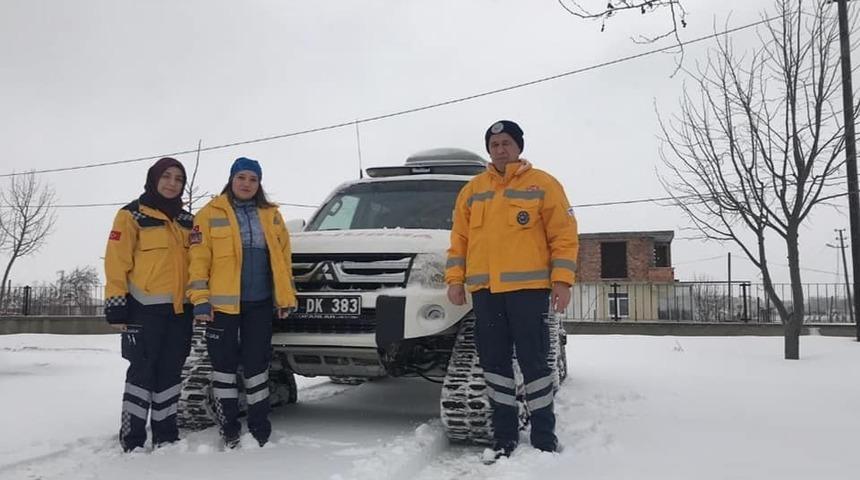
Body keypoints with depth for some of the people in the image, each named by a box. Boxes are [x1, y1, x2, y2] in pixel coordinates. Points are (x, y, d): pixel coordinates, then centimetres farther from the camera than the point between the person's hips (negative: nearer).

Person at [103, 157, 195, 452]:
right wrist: (117, 306, -12)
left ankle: (165, 434, 19)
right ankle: (132, 438, 6)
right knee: (142, 371, -3)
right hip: (146, 308, -5)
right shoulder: (133, 215, -2)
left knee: (171, 372, 10)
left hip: (180, 308, 6)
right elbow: (117, 262, -7)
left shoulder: (188, 221, 16)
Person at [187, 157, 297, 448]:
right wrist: (200, 299, -12)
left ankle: (259, 427, 18)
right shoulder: (210, 213, 0)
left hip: (260, 303, 2)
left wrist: (285, 297, 3)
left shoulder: (271, 215, 10)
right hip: (223, 303, -2)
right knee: (224, 363, 5)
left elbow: (283, 257, 9)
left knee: (256, 363, 8)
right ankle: (229, 429, 16)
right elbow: (198, 258, -5)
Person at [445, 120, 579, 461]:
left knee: (534, 361, 0)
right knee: (495, 364, 7)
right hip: (484, 290, 4)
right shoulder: (472, 190, 15)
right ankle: (504, 435, 18)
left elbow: (564, 236, -1)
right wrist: (455, 278, 6)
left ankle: (544, 438, 11)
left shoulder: (543, 184, 3)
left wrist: (562, 280, -10)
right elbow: (459, 239, 15)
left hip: (529, 288, -4)